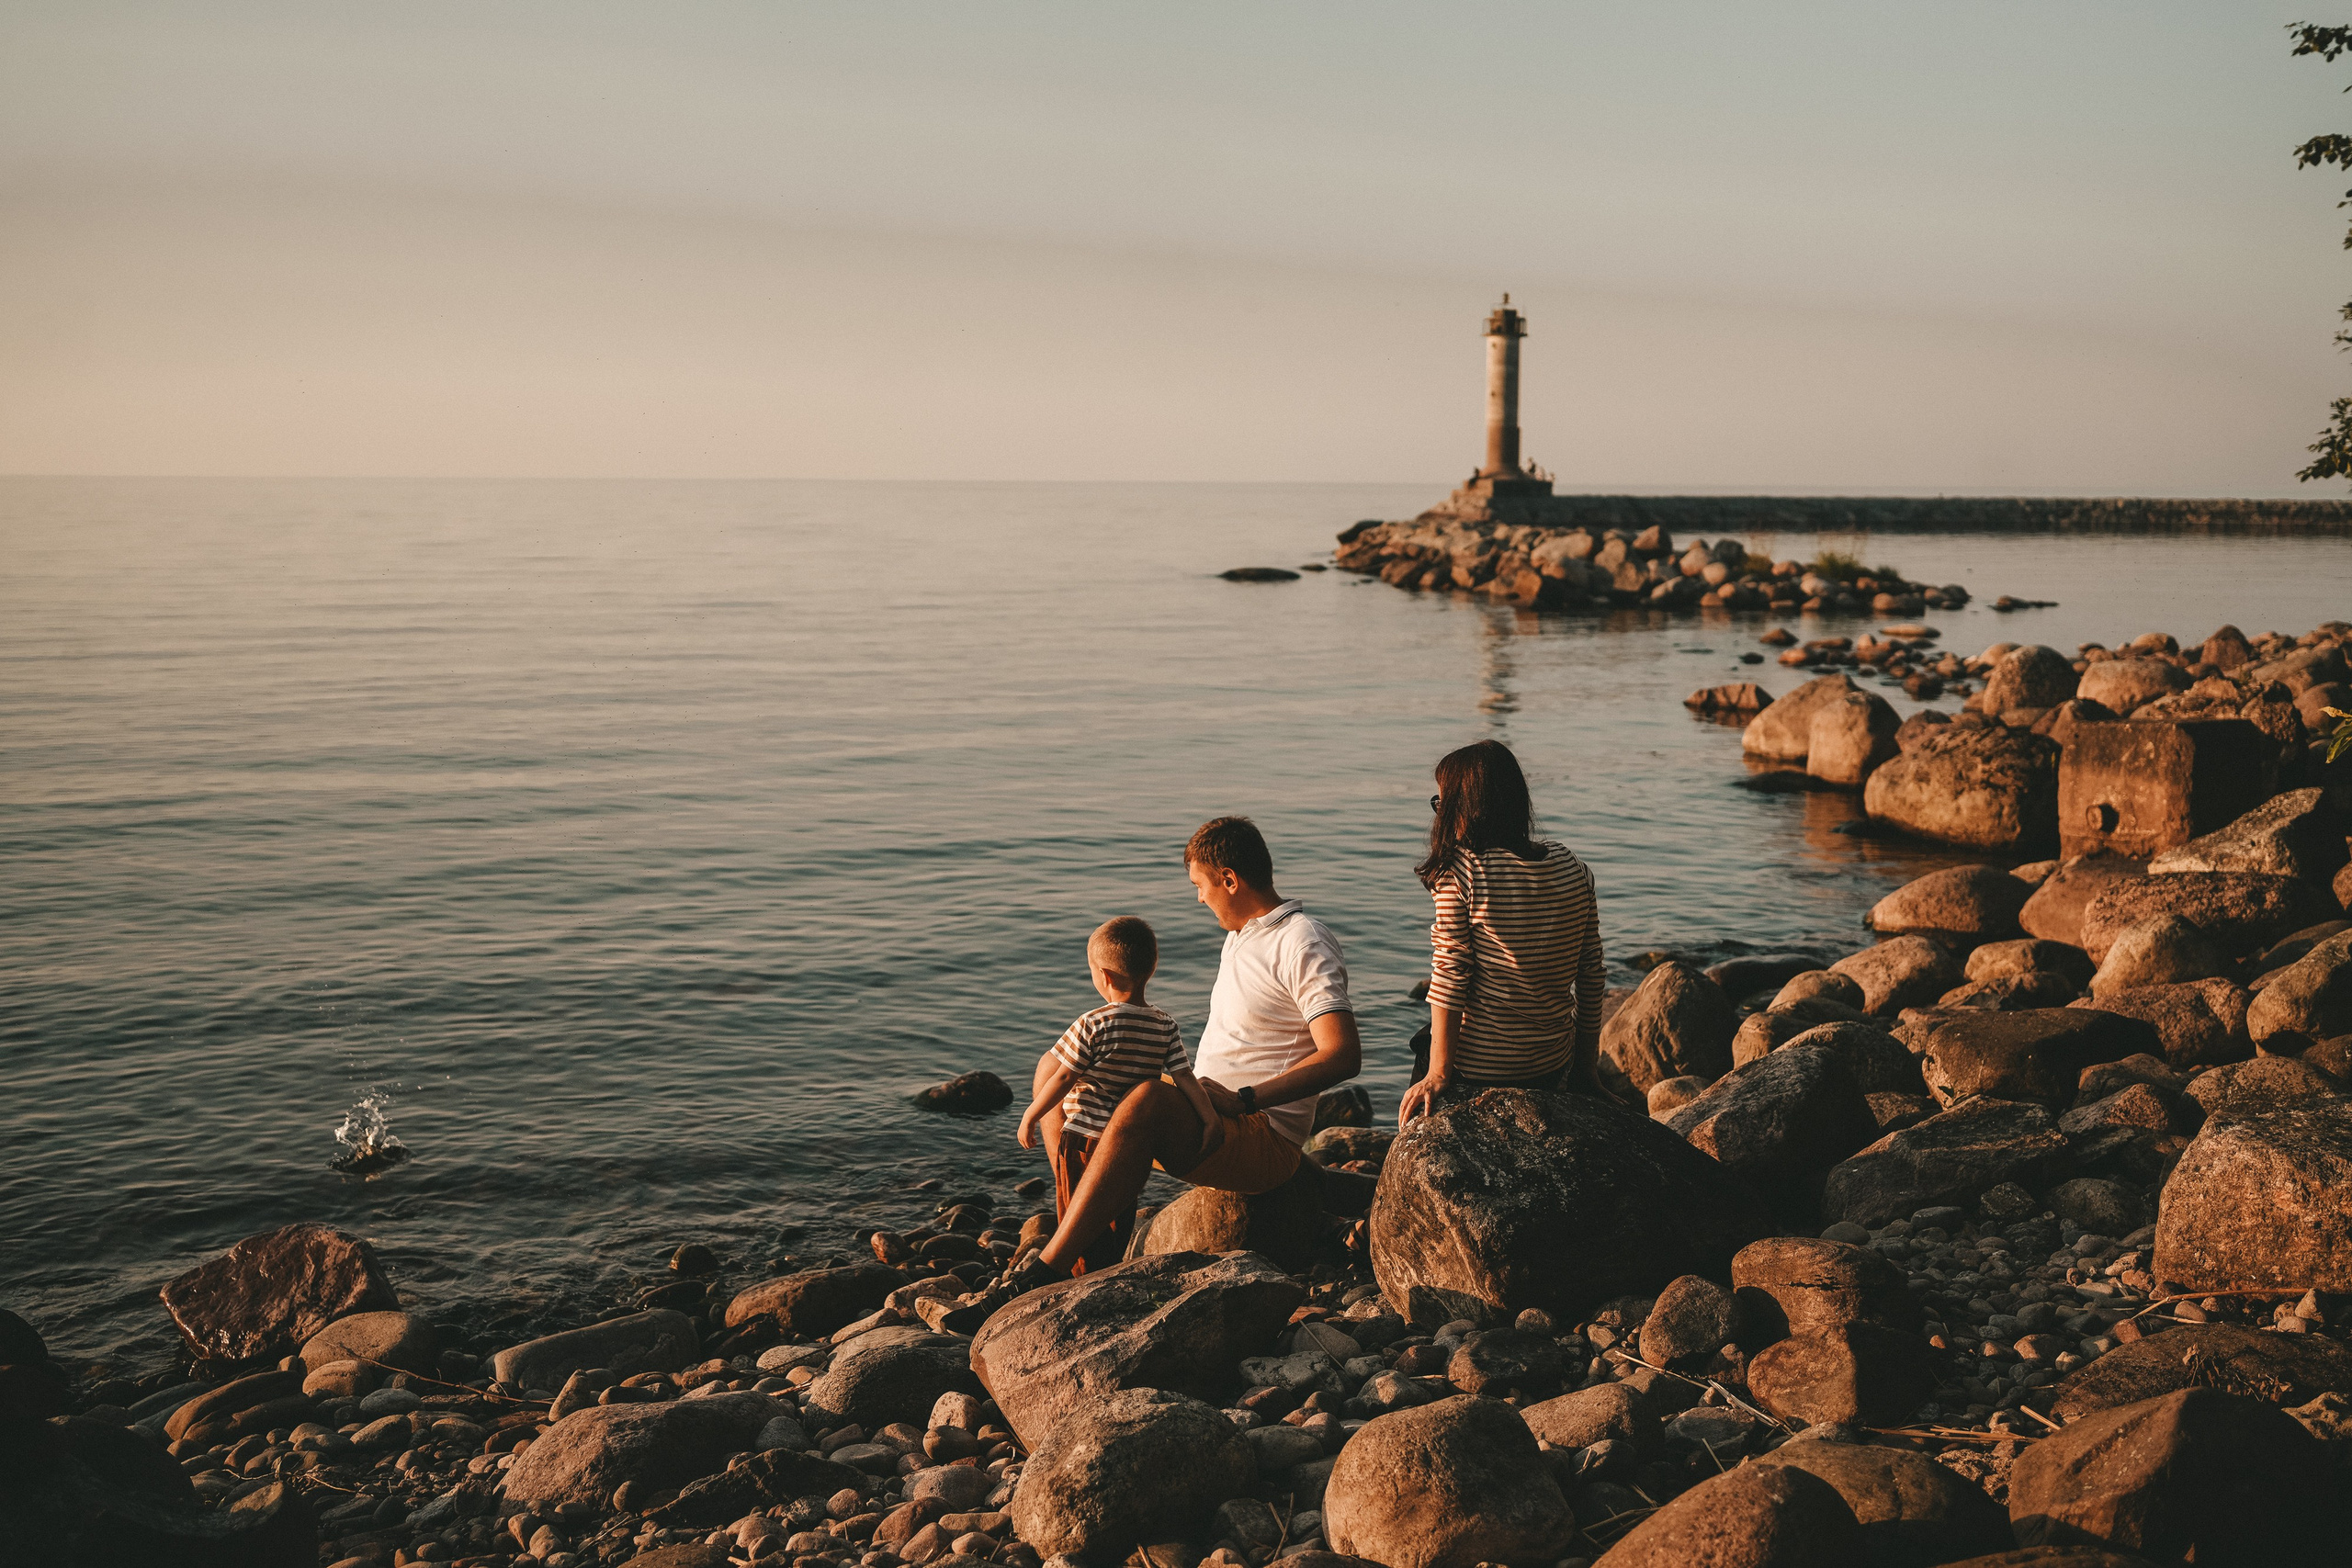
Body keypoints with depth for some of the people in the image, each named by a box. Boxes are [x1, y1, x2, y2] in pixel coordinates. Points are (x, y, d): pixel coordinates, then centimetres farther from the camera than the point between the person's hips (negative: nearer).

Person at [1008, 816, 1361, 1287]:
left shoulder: (1303, 946, -12)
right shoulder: (1240, 937, 18)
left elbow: (1343, 1056, -24)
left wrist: (1241, 1100, -25)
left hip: (1267, 1141, -10)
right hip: (1208, 1117, 10)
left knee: (1147, 1101, -33)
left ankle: (1047, 1270, -34)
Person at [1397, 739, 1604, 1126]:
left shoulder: (1459, 871, -13)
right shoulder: (1572, 869, 3)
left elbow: (1450, 977, -15)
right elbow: (1591, 977, 8)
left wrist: (1438, 1074, -12)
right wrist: (1584, 1070, 17)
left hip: (1476, 1067, -5)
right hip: (1554, 1063, 5)